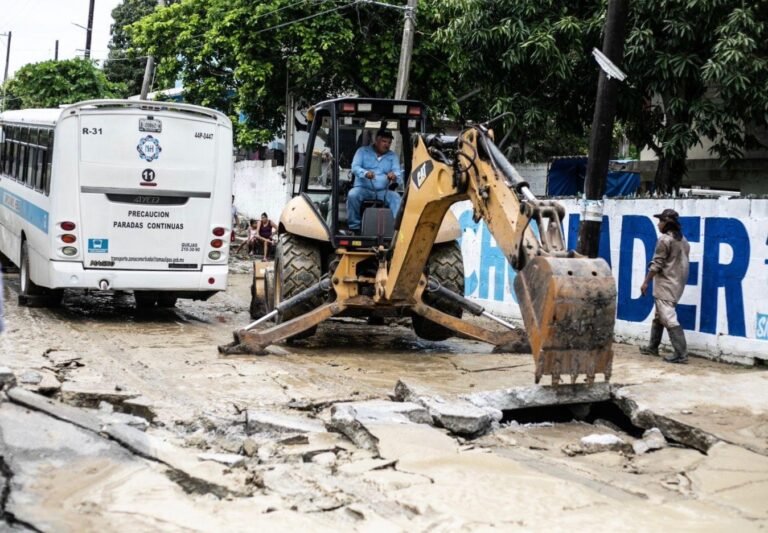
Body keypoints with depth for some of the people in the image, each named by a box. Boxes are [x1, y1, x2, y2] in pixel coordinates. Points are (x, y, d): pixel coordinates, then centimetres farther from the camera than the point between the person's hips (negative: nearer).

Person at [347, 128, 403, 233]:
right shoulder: (363, 151, 8)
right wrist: (365, 173, -31)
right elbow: (355, 167, -7)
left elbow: (398, 172, -1)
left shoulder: (393, 156, 14)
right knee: (352, 194, -33)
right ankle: (354, 227, -22)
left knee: (396, 197, -28)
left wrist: (394, 176, -29)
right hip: (363, 189, -2)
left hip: (383, 191, 2)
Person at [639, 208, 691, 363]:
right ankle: (652, 347, 31)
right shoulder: (683, 240, 14)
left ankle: (681, 354, -19)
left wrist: (646, 282, -11)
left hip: (665, 284, -10)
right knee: (659, 316, 21)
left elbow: (657, 264, -16)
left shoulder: (664, 239, -14)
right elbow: (682, 263, 17)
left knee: (669, 319, -12)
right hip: (677, 283, 10)